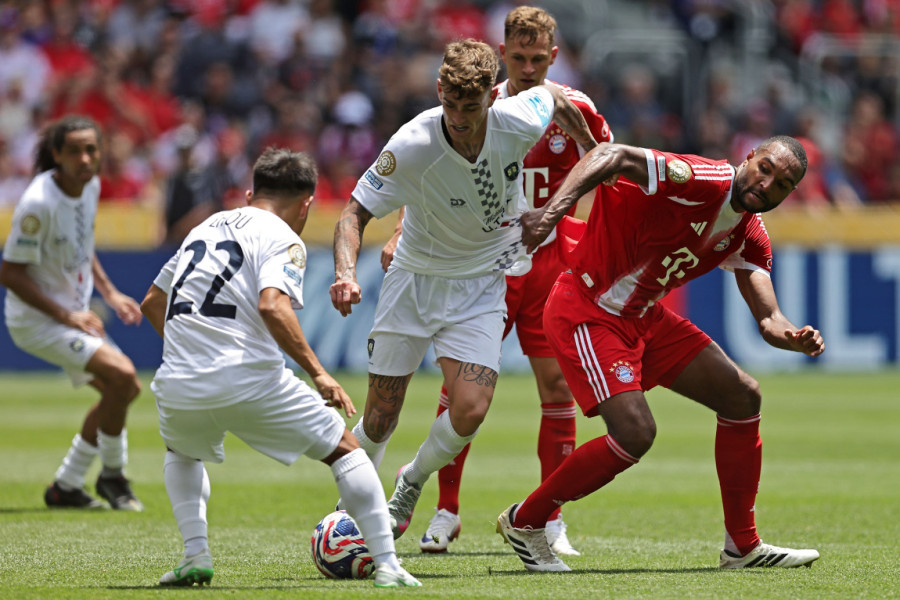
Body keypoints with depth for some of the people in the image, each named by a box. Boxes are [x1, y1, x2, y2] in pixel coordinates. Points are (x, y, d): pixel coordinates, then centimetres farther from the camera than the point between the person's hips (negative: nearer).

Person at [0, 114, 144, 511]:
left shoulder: (91, 186, -1)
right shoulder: (39, 203, -27)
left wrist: (110, 293, 9)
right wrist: (67, 316, -24)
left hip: (73, 314, 9)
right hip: (36, 320, -9)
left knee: (126, 389, 15)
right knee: (121, 374, -23)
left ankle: (66, 486, 22)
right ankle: (112, 476, -2)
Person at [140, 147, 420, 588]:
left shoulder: (207, 226, 22)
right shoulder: (283, 240, 1)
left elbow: (152, 302, 29)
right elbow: (272, 306, -19)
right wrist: (318, 374, -16)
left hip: (178, 388, 5)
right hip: (249, 382, -5)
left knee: (183, 454, 37)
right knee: (345, 450, 11)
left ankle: (195, 555, 19)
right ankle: (387, 566, 3)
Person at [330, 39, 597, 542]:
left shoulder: (518, 122, -22)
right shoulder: (412, 146, -28)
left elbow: (555, 98, 3)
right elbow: (356, 212, -22)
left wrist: (594, 154, 20)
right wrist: (346, 273, -41)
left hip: (481, 285, 1)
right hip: (414, 279, -1)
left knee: (470, 411, -15)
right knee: (381, 416, 0)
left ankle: (413, 483, 17)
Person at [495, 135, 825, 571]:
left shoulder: (748, 237, 3)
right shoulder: (703, 182, -24)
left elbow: (768, 319, 1)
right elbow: (611, 157, -35)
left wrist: (795, 338, -24)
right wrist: (551, 211, -49)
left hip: (644, 318, 10)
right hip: (588, 313, -10)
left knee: (743, 398, 9)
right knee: (635, 433, -22)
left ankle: (742, 547, 19)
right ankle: (523, 522, -1)